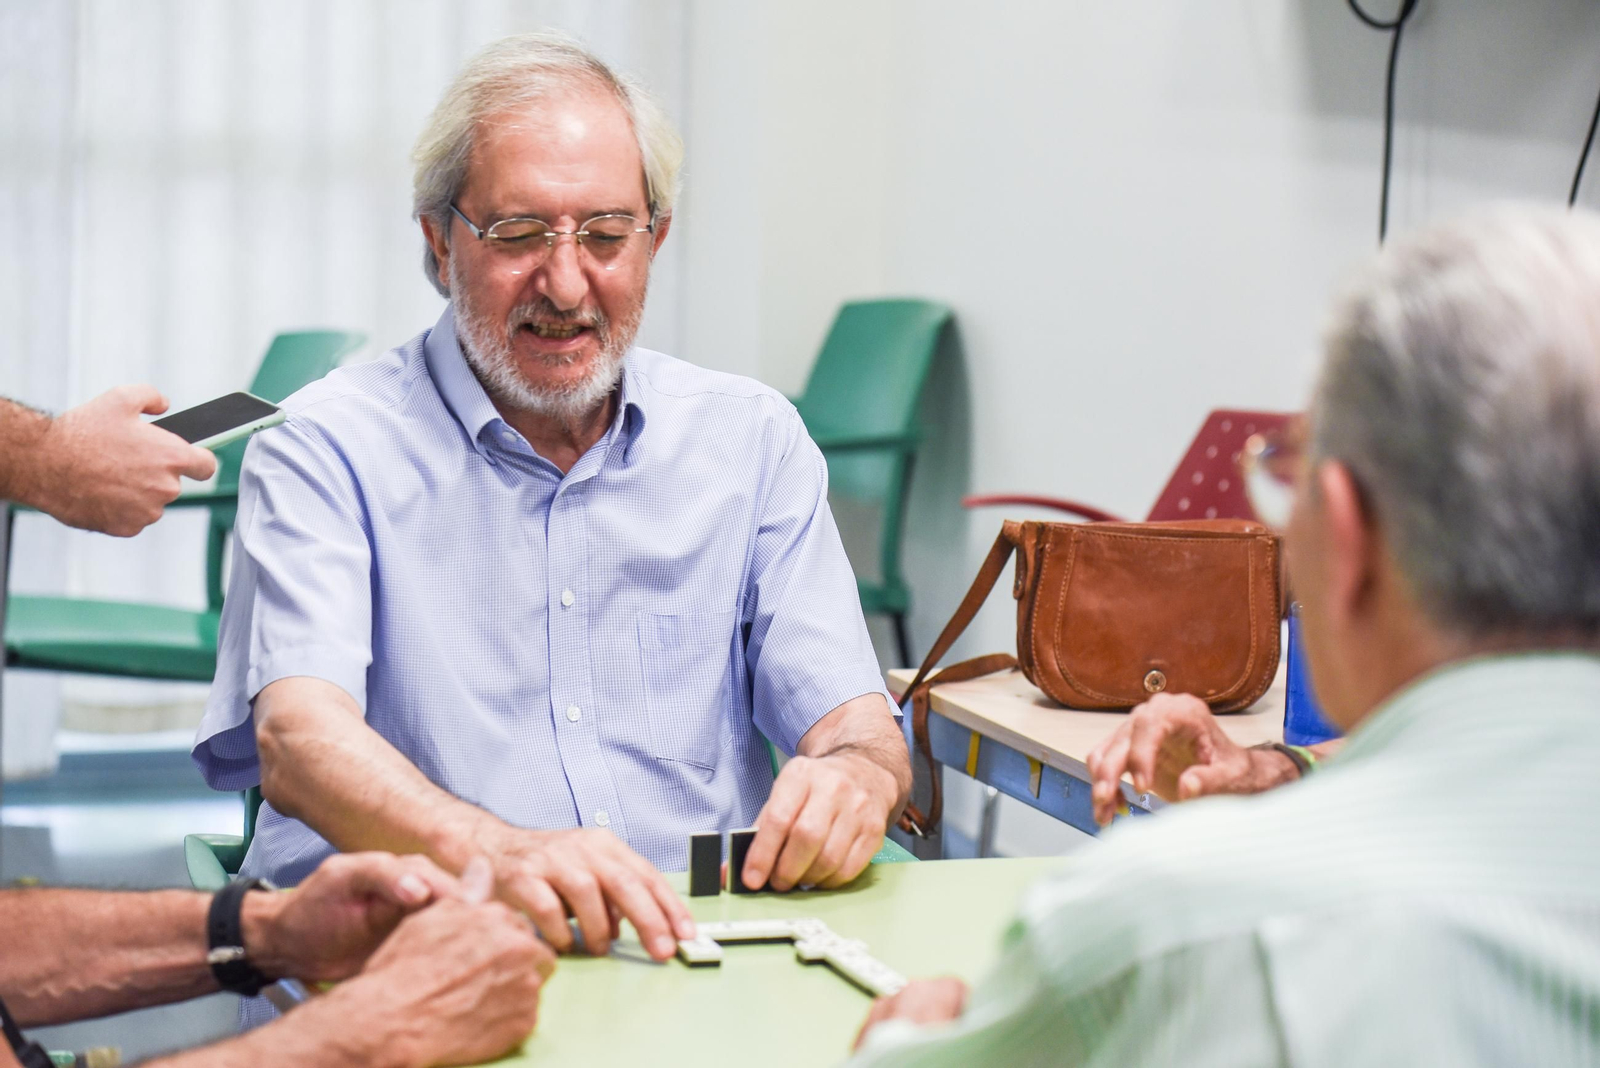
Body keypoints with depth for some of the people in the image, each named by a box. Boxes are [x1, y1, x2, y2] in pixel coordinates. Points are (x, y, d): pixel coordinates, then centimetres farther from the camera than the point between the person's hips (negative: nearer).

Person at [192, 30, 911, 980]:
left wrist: (857, 776, -19)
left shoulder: (751, 439, 14)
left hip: (697, 950, 3)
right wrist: (491, 851, -36)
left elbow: (851, 715, 8)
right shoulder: (329, 449, 1)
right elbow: (298, 737, -15)